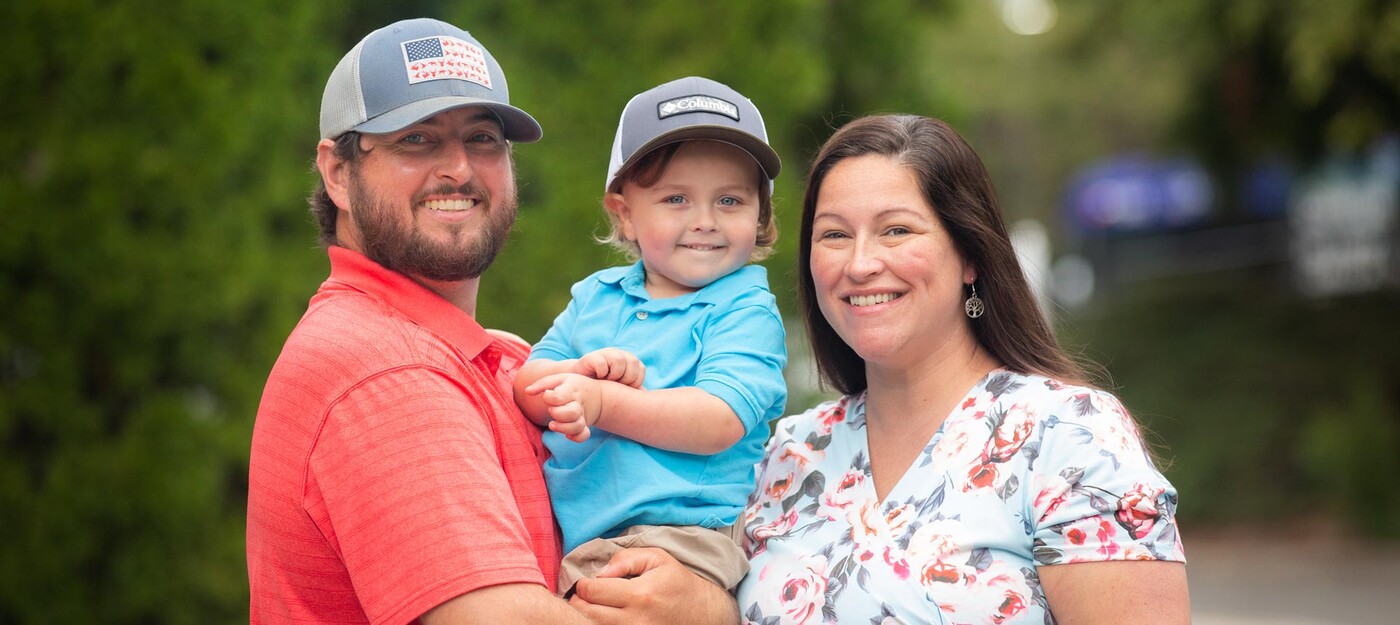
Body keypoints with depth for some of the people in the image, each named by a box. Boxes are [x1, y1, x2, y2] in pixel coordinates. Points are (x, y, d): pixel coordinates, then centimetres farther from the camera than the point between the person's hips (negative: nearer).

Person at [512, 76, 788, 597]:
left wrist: (601, 403, -21)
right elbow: (527, 391, 11)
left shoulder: (746, 310, 1)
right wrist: (581, 372, -12)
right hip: (562, 530, 6)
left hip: (681, 530, -6)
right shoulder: (595, 296, 18)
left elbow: (720, 423, -14)